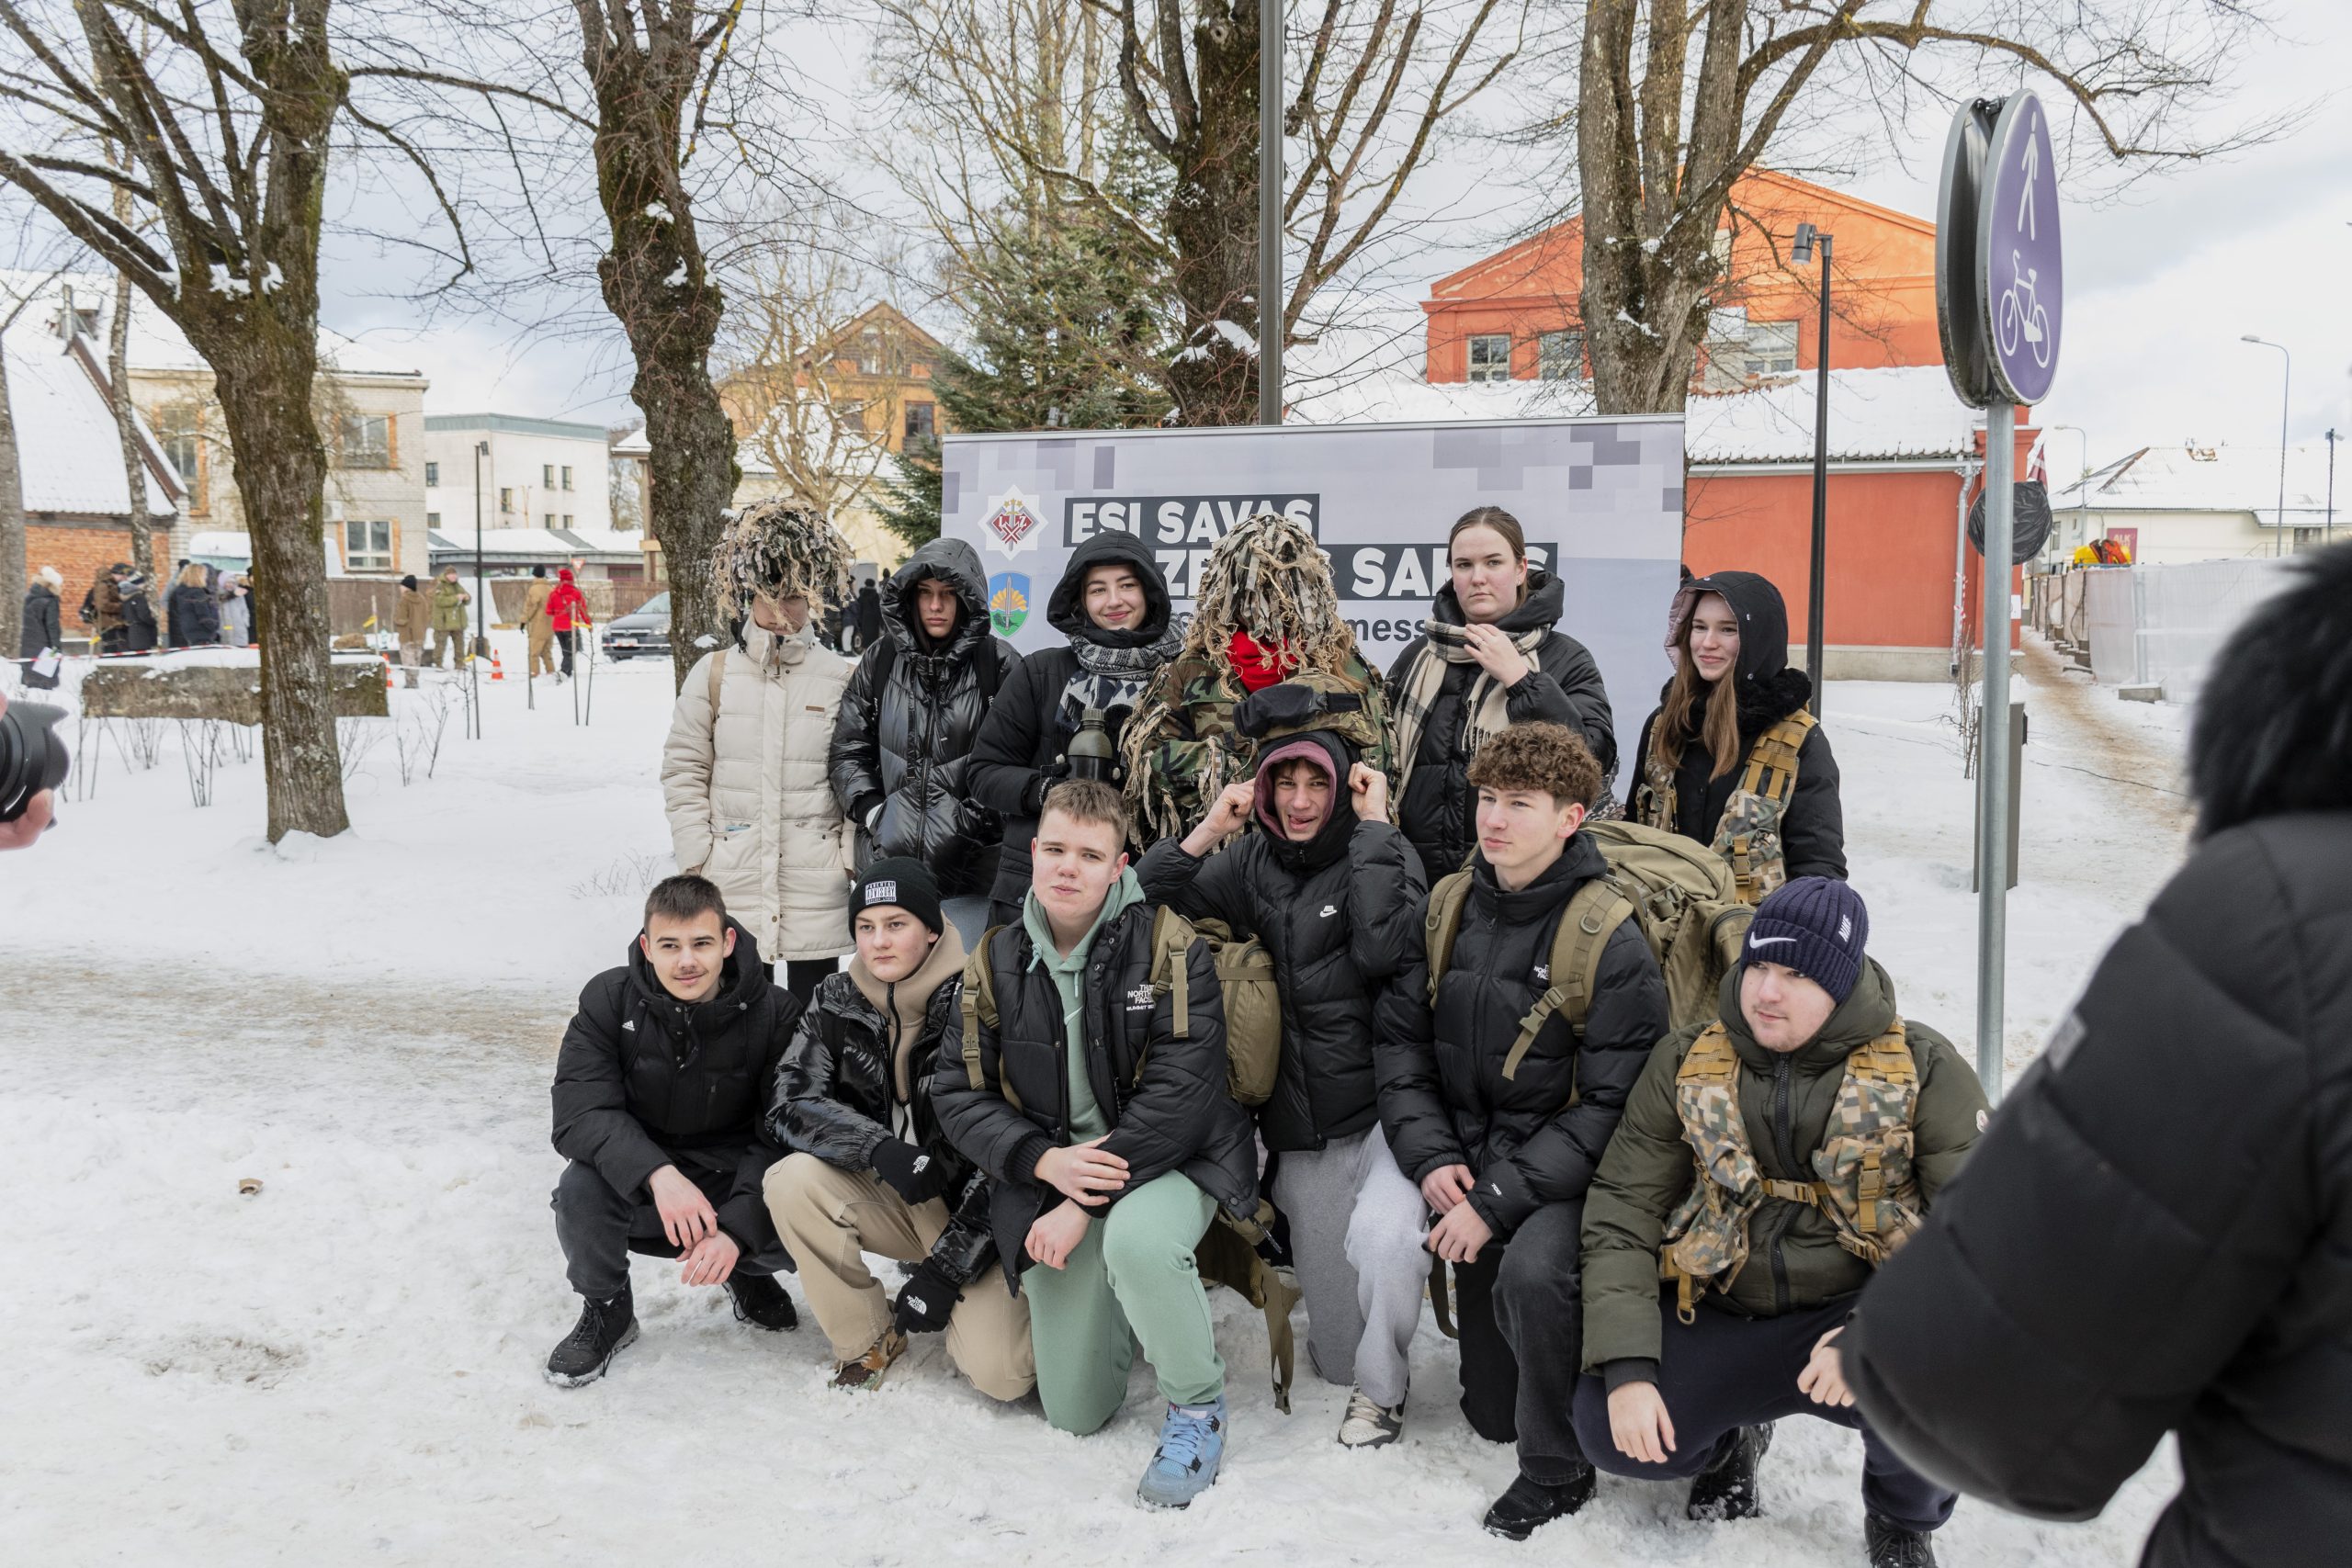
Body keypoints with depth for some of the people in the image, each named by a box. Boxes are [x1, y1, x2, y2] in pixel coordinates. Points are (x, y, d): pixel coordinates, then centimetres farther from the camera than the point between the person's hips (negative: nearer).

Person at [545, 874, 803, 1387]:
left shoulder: (774, 1014, -15)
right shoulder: (609, 1000, -13)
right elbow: (580, 1113, -22)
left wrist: (736, 1230, -33)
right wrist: (657, 1173, -40)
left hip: (737, 1190, 0)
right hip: (637, 1186, 1)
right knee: (581, 1187, -32)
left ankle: (749, 1275, 12)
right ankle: (606, 1310, 1)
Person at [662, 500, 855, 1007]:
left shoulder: (841, 678, 2)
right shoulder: (713, 674, 4)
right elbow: (683, 770, 6)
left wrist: (852, 856, -3)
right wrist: (696, 853, -1)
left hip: (816, 882, 0)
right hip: (731, 878, 1)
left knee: (813, 1001, 7)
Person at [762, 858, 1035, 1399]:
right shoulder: (837, 1001, -3)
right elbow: (790, 1105, -12)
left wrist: (945, 1271, -21)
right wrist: (879, 1148, -31)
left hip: (977, 1213, -4)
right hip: (892, 1201, 4)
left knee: (998, 1375, -23)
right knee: (792, 1181, -24)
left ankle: (988, 1307, 15)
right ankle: (870, 1340, -4)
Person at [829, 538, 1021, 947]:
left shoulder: (998, 663, -2)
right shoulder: (881, 659, 9)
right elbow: (848, 749, 12)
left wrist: (975, 819, -10)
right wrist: (871, 812, 0)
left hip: (971, 865, -3)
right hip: (889, 858, 3)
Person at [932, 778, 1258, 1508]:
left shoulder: (1168, 944, -13)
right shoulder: (996, 961, -1)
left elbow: (1180, 1090, -20)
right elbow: (959, 1092, -1)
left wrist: (1090, 1201, -22)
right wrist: (1048, 1163, -18)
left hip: (1168, 1160, -4)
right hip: (1052, 1173, 4)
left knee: (1137, 1239, -40)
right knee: (1075, 1414, 5)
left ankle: (1197, 1405, -13)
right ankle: (1137, 1302, 38)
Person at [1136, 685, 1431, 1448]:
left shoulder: (1383, 854, -5)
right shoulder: (1251, 861, 6)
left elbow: (1382, 948, -24)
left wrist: (1372, 825, -18)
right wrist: (1206, 833, -9)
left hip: (1380, 1110, -3)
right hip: (1300, 1133, 4)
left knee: (1383, 1234, -31)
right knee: (1336, 1357, 7)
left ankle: (1380, 1390, -3)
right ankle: (1351, 1371, 43)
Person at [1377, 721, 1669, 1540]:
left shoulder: (1612, 943, -16)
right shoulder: (1449, 906, 1)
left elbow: (1611, 1105, -19)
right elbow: (1401, 1041, 4)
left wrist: (1500, 1199, -23)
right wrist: (1431, 1157, -11)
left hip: (1568, 1174, -5)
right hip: (1470, 1161, 5)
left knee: (1531, 1274, -36)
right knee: (1491, 1414, 7)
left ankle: (1558, 1471, -12)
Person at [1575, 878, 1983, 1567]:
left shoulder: (1922, 1069, -6)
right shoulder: (1686, 1063, 0)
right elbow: (1622, 1209, -2)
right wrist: (1626, 1367, -15)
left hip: (1854, 1311, -1)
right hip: (1719, 1320, 2)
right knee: (1605, 1427, -21)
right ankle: (1732, 1435, 17)